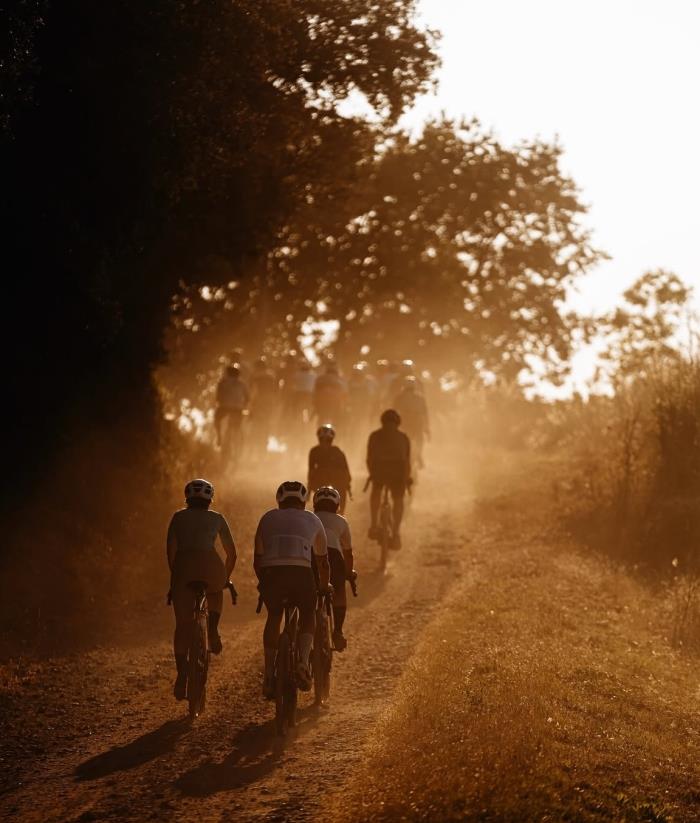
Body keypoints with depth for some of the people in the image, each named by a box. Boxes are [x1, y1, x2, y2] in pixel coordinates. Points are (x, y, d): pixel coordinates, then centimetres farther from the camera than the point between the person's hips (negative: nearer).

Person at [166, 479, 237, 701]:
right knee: (216, 591, 36)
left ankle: (182, 677, -2)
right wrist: (226, 577, 34)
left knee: (182, 625, 6)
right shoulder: (217, 518, 21)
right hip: (210, 564, 0)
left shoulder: (179, 517, 20)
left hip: (183, 566, 0)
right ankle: (213, 629, 11)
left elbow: (171, 547, 6)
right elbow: (231, 552, 21)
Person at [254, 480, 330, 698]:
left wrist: (263, 582, 45)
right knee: (308, 614, 22)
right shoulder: (312, 520, 25)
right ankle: (303, 662, -1)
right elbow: (322, 560, 33)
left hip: (271, 573, 1)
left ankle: (269, 675, 18)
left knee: (274, 616, 23)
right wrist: (324, 586, 49)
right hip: (301, 573, -1)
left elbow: (257, 559, 28)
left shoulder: (268, 518, 26)